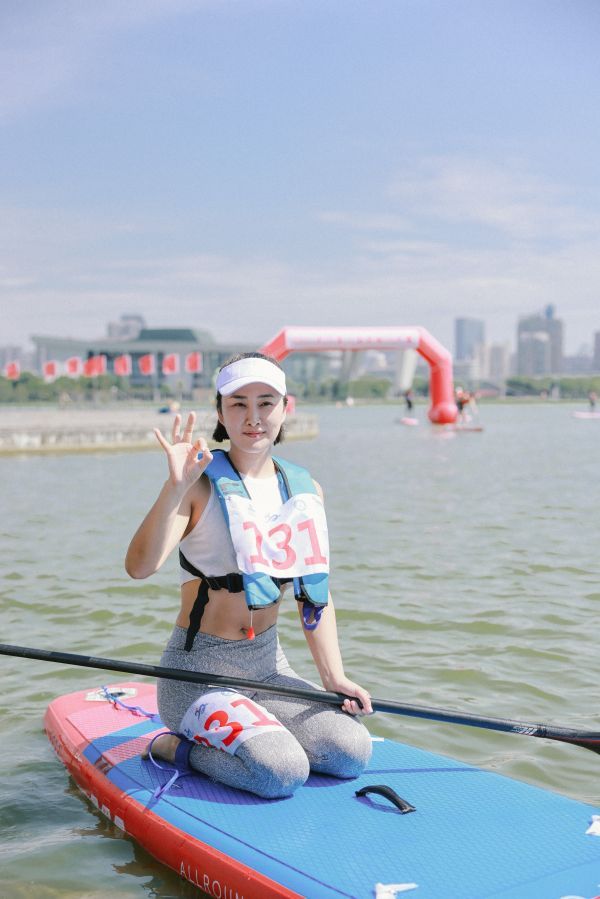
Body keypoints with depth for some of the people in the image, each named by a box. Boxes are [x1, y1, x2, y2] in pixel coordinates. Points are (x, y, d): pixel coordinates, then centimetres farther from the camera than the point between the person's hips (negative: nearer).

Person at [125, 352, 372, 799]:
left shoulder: (306, 490, 5)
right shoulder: (201, 486, -11)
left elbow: (315, 595, 7)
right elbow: (140, 565, -27)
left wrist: (334, 677, -2)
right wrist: (176, 487, -39)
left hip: (269, 665, 6)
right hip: (200, 670, -6)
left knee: (353, 753, -9)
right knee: (282, 771, -24)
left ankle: (233, 732, 11)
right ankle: (177, 747, 2)